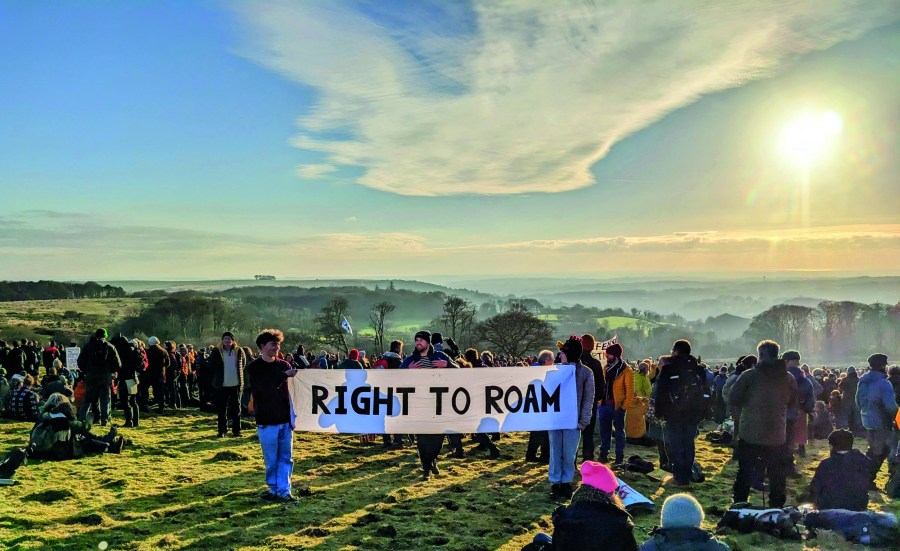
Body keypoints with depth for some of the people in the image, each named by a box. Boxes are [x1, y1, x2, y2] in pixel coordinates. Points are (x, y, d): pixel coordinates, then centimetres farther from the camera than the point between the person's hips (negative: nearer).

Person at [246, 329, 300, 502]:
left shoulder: (284, 365, 6)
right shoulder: (254, 368, -3)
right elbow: (260, 389, -18)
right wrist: (284, 376, -23)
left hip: (285, 419, 3)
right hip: (267, 421, -3)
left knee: (286, 457, 5)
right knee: (271, 459, 4)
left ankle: (284, 491, 11)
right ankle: (274, 489, 18)